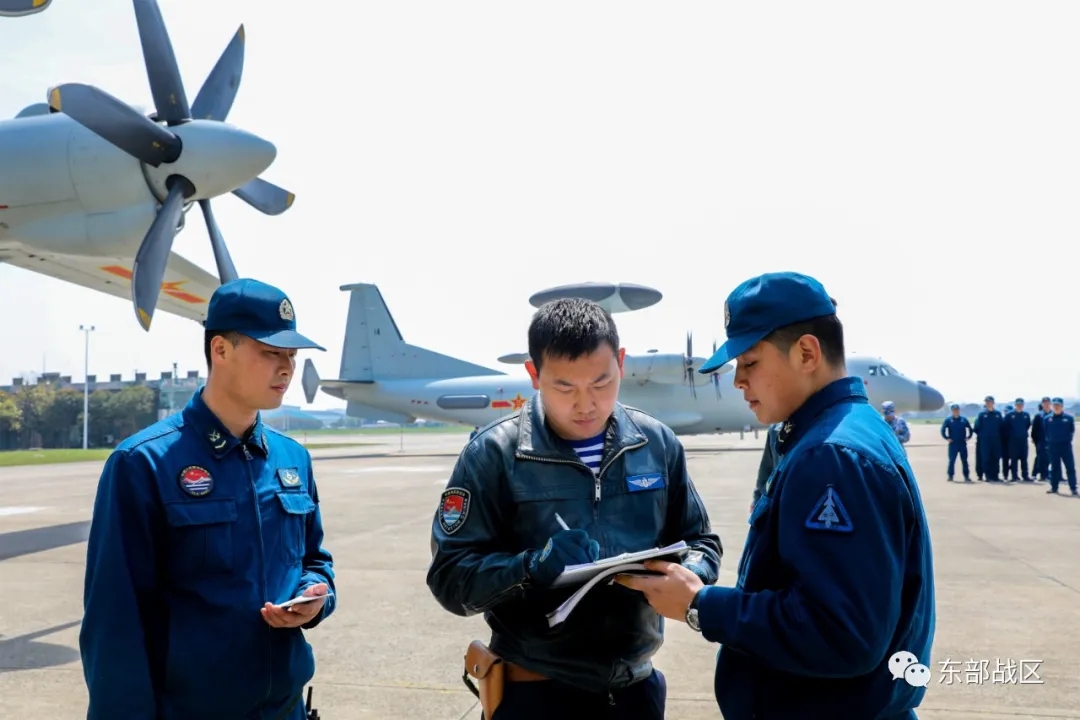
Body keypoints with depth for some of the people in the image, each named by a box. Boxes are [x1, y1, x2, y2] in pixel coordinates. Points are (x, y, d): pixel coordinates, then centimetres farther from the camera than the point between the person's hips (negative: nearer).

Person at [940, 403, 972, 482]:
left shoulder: (964, 419, 6)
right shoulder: (948, 420, -1)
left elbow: (970, 429, 14)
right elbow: (943, 430, -2)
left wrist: (968, 437, 3)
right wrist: (947, 438, -8)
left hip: (963, 444, 2)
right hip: (953, 444, -2)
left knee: (964, 460, 5)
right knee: (952, 460, -1)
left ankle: (966, 476, 11)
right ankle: (950, 476, 5)